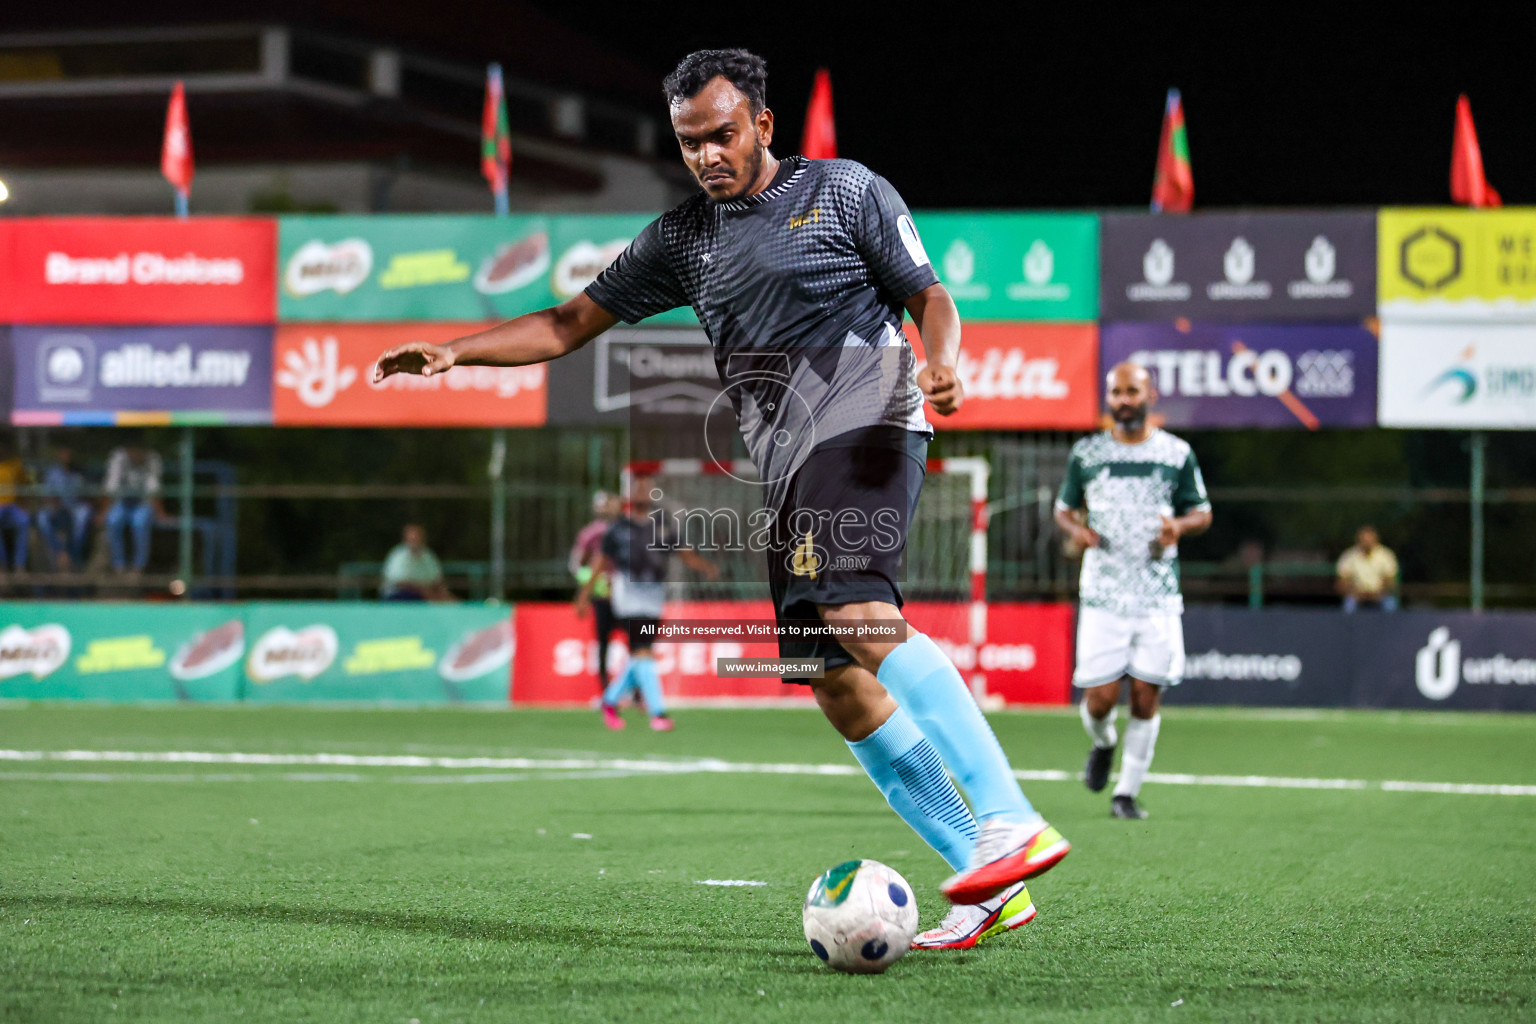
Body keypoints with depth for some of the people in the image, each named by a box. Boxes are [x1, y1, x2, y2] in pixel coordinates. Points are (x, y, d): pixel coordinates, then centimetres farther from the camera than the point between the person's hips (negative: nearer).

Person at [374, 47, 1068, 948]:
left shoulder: (845, 191, 6)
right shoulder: (683, 238, 19)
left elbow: (932, 299, 6)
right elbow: (571, 324, 21)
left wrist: (940, 365, -16)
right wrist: (452, 353, 10)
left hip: (866, 423, -6)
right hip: (792, 470, 6)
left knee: (859, 614, -30)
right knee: (837, 685, -4)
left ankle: (1011, 822, -36)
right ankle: (991, 887, -3)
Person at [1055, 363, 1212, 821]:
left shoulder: (1177, 453, 5)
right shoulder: (1085, 452, 6)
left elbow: (1202, 512, 13)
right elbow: (1064, 507, 16)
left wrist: (1180, 526, -10)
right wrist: (1076, 529, -7)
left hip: (1158, 597, 0)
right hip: (1102, 595, 0)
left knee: (1146, 698, -4)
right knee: (1100, 697, -7)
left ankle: (1127, 792, 10)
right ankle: (1102, 744, 29)